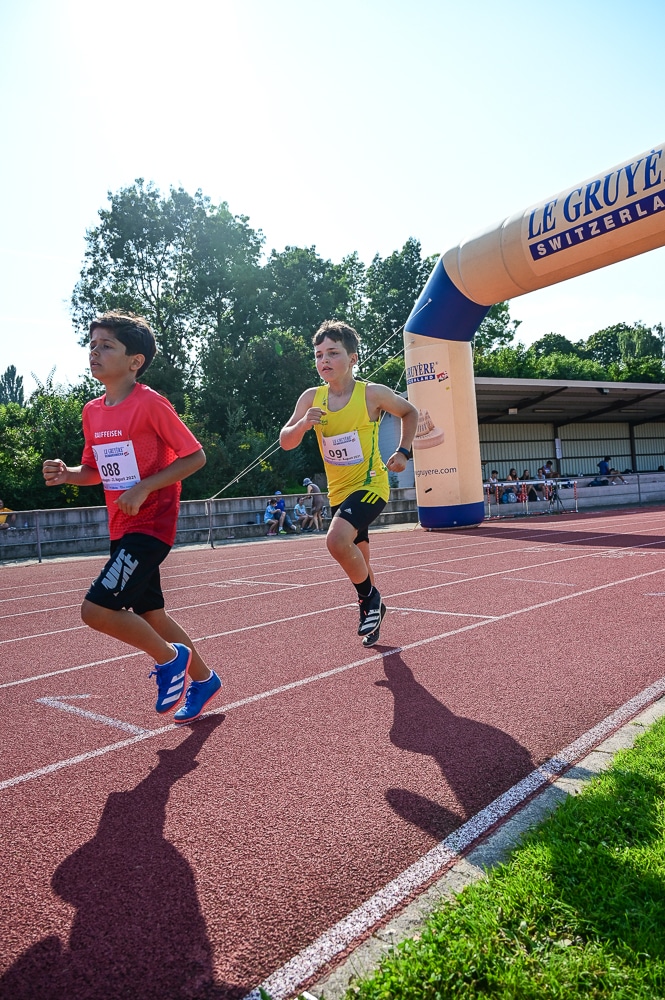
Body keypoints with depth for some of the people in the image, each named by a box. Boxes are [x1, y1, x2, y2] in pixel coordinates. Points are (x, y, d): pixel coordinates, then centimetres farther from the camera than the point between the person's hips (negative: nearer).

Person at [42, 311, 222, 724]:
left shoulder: (151, 404, -14)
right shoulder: (92, 411, 8)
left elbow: (196, 456, -14)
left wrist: (144, 488, -21)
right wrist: (67, 474, -3)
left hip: (151, 525, -8)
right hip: (122, 529, 8)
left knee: (97, 609, -15)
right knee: (150, 615, 15)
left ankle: (170, 658, 9)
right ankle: (203, 679, 36)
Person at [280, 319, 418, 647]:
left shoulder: (372, 394, -13)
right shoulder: (311, 398, -4)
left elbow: (410, 413, 5)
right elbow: (285, 442, -2)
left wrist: (403, 451, -5)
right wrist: (303, 424, -21)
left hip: (370, 485, -5)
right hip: (338, 491, 5)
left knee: (337, 540, -28)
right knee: (357, 559, 17)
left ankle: (370, 599, -3)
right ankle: (372, 608, 41)